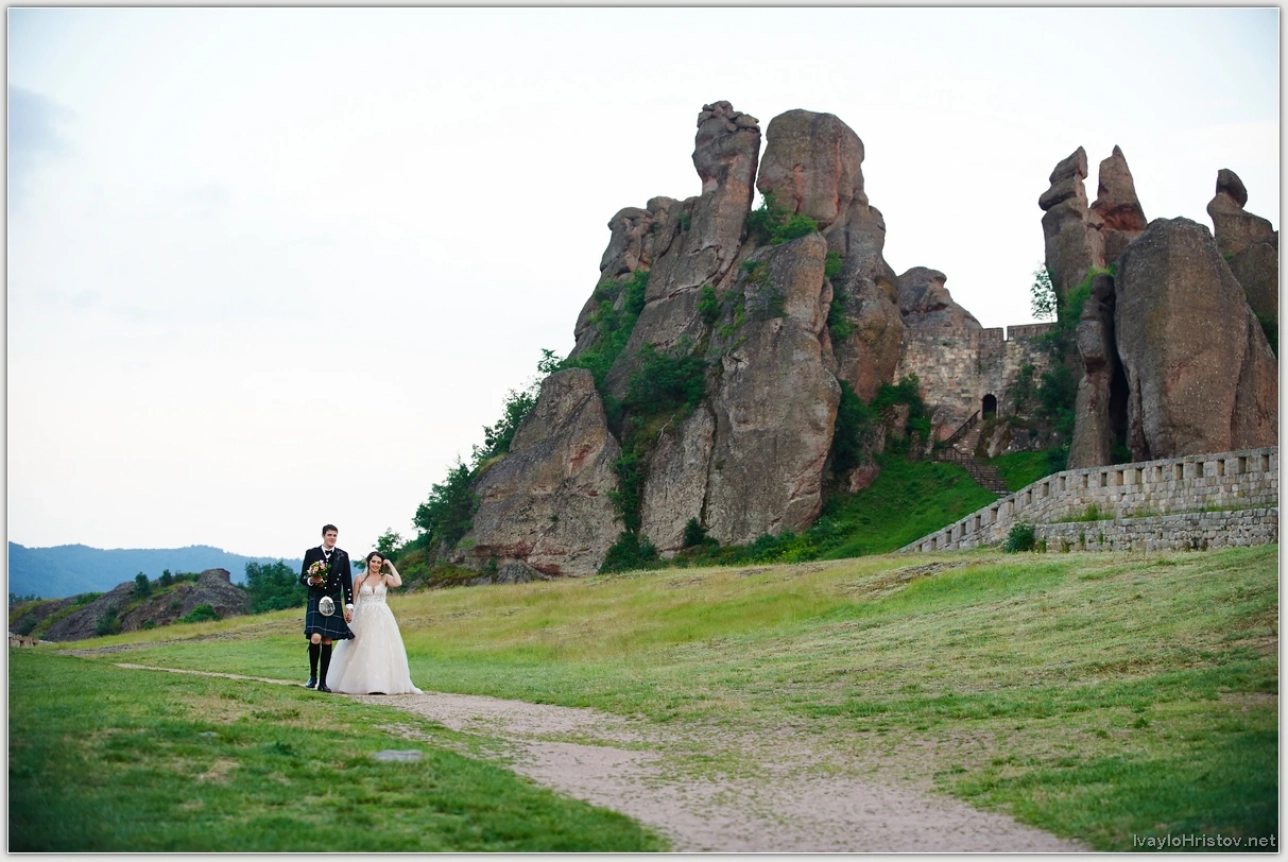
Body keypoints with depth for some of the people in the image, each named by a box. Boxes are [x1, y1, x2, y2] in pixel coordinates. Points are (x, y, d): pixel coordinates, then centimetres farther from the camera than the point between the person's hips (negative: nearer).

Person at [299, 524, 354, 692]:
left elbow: (347, 582, 6)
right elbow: (302, 578, 5)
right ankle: (313, 675, 1)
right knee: (315, 638, -17)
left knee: (327, 641, 2)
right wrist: (310, 580, -18)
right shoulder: (311, 553, 3)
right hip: (316, 601, -2)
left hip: (334, 603, 2)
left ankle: (323, 681, 7)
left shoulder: (342, 556, 6)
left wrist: (349, 606, 2)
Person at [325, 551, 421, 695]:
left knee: (382, 649, -2)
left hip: (382, 618, 0)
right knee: (362, 650, 3)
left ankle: (381, 683, -1)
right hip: (364, 618, 0)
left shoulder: (385, 577, 2)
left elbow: (398, 583, -18)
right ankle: (359, 683, 9)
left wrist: (390, 566, -9)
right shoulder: (361, 578, 4)